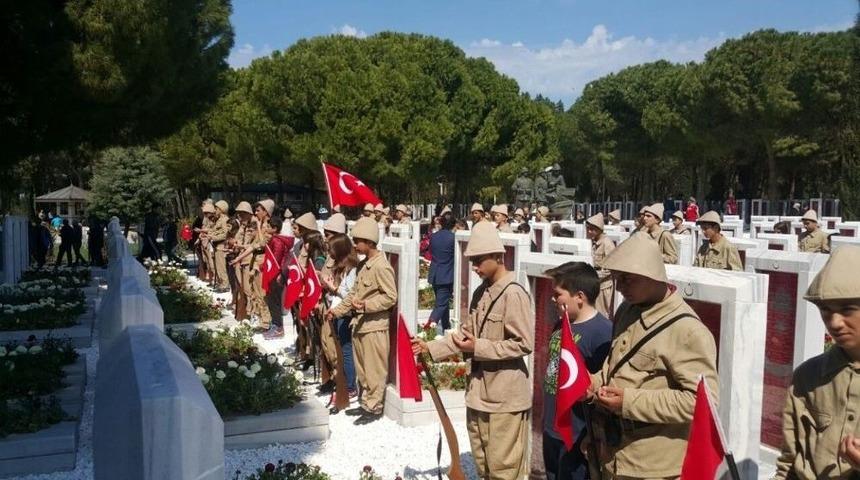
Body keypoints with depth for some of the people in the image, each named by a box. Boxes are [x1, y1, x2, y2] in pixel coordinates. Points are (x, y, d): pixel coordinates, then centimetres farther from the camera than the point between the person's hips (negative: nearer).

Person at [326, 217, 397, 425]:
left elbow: (391, 297, -18)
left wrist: (366, 305, -23)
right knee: (361, 368, 17)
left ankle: (374, 408, 13)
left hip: (375, 326, -9)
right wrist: (337, 311, 13)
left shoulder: (381, 267, -16)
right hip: (359, 324, 9)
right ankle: (366, 403, 29)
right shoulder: (362, 265, 11)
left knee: (374, 369, 2)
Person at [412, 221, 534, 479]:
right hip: (479, 392, 8)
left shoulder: (513, 293, -17)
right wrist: (430, 347, 4)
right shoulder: (481, 292, 9)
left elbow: (524, 344, -20)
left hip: (505, 397, -8)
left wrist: (478, 348, -20)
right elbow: (466, 333, 12)